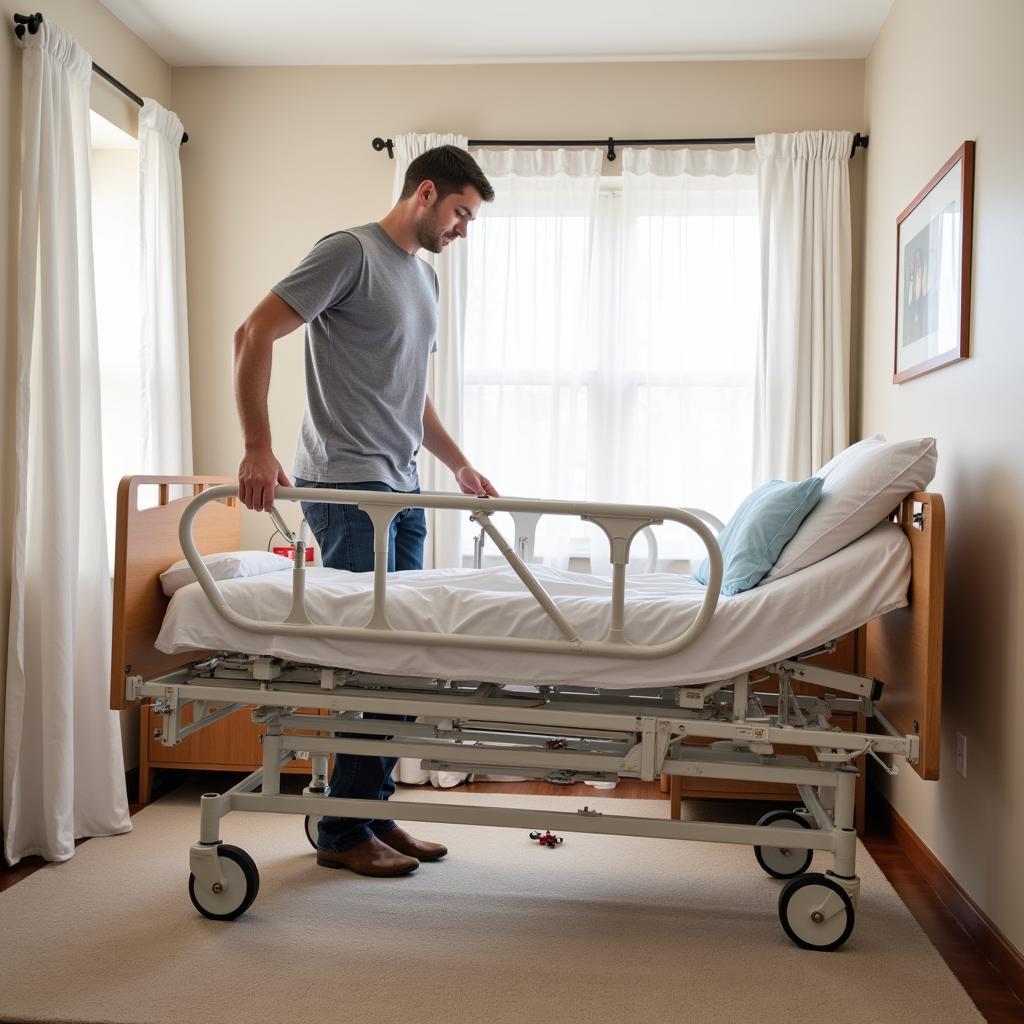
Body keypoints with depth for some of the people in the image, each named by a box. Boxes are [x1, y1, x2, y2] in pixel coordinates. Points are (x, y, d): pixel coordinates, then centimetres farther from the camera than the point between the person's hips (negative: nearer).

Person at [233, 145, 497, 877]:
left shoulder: (425, 276, 22)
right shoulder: (350, 252, -6)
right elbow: (254, 334, -13)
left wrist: (460, 465, 22)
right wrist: (259, 449, -21)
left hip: (403, 490, 9)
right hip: (348, 486, -8)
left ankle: (375, 813, 19)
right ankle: (342, 832, 6)